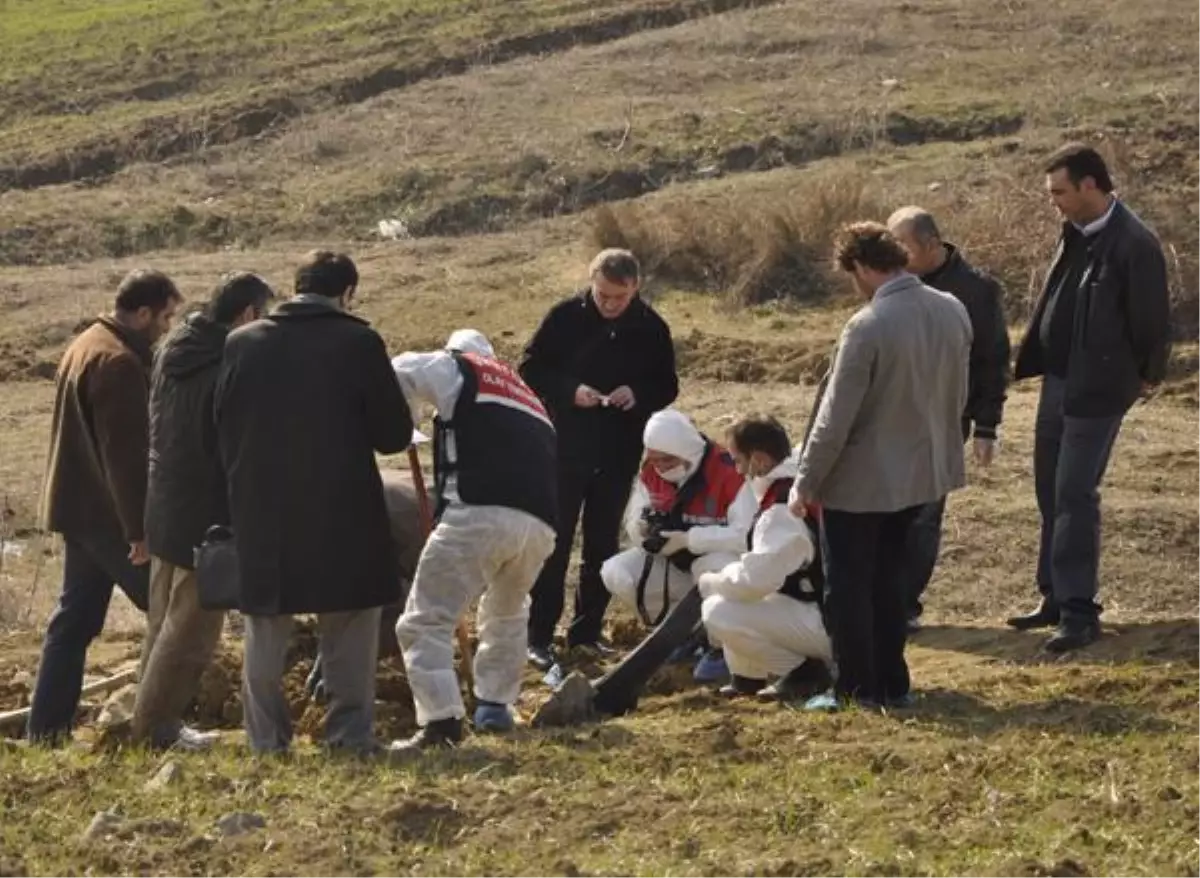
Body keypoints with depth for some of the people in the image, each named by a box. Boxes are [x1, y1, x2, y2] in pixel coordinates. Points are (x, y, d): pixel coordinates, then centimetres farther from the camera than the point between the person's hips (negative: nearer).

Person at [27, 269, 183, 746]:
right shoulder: (119, 362, -19)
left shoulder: (87, 345, 14)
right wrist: (139, 527, -22)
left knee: (75, 618, 11)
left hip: (79, 505, 10)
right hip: (108, 512, -10)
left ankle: (46, 730, 10)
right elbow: (126, 453, -23)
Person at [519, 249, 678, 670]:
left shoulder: (651, 327, -2)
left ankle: (588, 629, 21)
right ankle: (539, 635, 0)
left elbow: (667, 386, 6)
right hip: (566, 448, -3)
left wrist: (638, 394, -16)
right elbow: (530, 369, -4)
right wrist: (569, 391, -20)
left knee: (603, 544, 10)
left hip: (619, 454, 3)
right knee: (555, 543, -2)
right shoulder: (565, 317, -9)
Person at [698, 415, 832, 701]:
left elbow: (755, 580, -27)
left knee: (718, 613, -19)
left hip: (829, 625, -10)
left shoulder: (783, 510, -23)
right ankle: (747, 675, 14)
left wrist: (709, 582, -8)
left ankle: (805, 671, -8)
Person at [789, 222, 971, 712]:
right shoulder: (952, 312, -3)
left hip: (861, 481, -7)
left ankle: (855, 689, 13)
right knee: (887, 581, 20)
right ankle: (891, 684, 23)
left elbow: (835, 418, -21)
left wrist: (805, 483, -10)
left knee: (849, 588, 8)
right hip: (921, 472, 7)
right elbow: (958, 396, 8)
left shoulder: (868, 327, -25)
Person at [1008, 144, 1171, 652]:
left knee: (1074, 496, -8)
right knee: (1051, 493, 14)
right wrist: (1031, 360, 10)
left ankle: (1079, 613, -2)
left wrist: (1145, 377, -3)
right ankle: (1057, 597, 25)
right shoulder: (1075, 233, 6)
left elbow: (1152, 321, -14)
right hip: (1058, 381, 9)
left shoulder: (1134, 245, -20)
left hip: (1097, 390, -9)